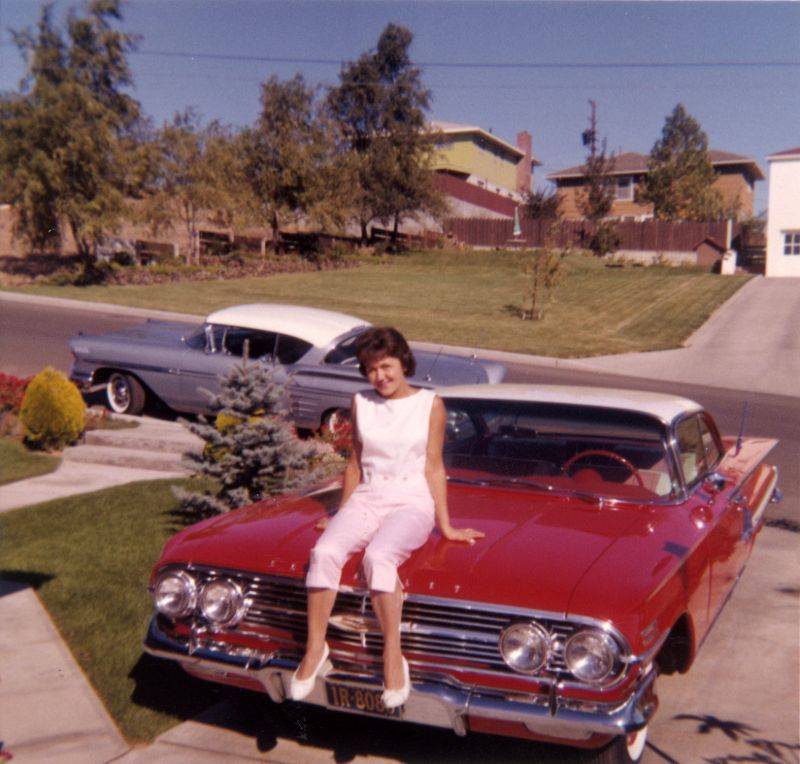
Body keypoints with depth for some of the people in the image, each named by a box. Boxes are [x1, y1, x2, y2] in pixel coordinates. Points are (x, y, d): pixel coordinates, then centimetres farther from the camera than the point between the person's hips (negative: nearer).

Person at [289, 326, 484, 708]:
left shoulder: (430, 404, 3)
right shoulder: (361, 403, 11)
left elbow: (434, 467, 4)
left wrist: (446, 526, 3)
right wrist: (342, 516, 21)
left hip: (413, 502, -3)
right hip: (366, 500, 3)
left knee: (378, 556, -36)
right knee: (325, 552, -29)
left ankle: (393, 654, -28)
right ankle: (314, 648, -19)